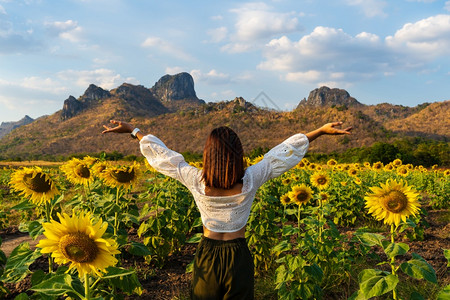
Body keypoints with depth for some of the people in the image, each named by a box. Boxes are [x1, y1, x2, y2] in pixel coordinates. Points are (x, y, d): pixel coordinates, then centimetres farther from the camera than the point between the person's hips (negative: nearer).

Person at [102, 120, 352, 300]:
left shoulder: (196, 182, -15)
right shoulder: (250, 181, -16)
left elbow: (161, 154, -5)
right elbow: (282, 153, -9)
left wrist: (132, 130, 7)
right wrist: (321, 131, 0)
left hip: (207, 252, 1)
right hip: (239, 255, 0)